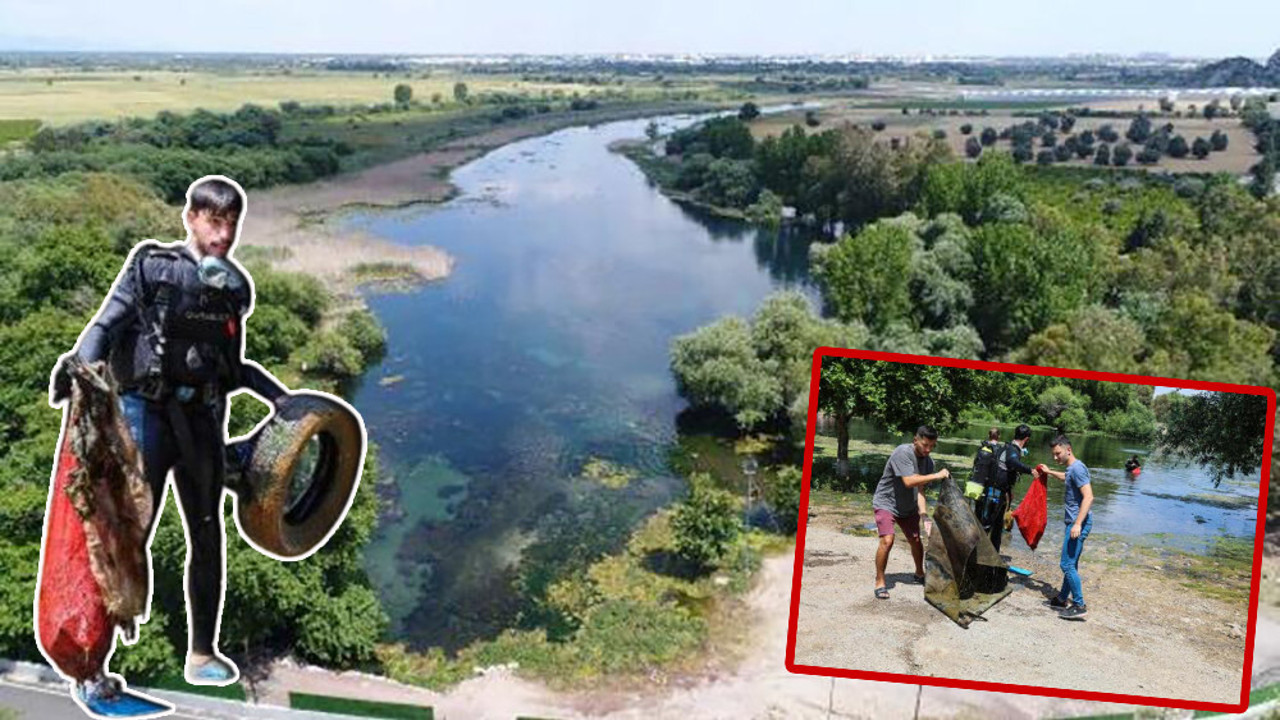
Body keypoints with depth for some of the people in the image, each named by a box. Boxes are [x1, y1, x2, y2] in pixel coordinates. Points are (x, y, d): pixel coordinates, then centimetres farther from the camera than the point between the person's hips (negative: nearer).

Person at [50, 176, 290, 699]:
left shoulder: (235, 287, 12)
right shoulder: (150, 267, -1)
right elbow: (105, 327, -11)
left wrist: (279, 395, 15)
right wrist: (78, 367, -29)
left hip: (203, 420, 5)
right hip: (146, 412, -5)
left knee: (208, 538, 11)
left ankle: (202, 654, 24)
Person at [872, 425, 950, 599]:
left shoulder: (928, 461, -4)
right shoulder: (902, 452, -26)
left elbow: (919, 489, -6)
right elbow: (908, 481, -33)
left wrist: (923, 513, -18)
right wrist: (936, 475, -31)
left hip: (908, 507, 7)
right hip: (886, 503, -7)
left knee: (916, 541, 13)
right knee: (887, 541, -20)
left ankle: (920, 573, 40)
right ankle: (879, 582, -6)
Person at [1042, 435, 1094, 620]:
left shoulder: (1077, 468, -16)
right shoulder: (1072, 469, 15)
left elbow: (1088, 497, -24)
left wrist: (1078, 523, -29)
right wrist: (1050, 472, 52)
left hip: (1078, 524, -10)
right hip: (1074, 522, 10)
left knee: (1068, 565, -11)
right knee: (1071, 564, 16)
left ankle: (1079, 605, -7)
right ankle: (1063, 599, 25)